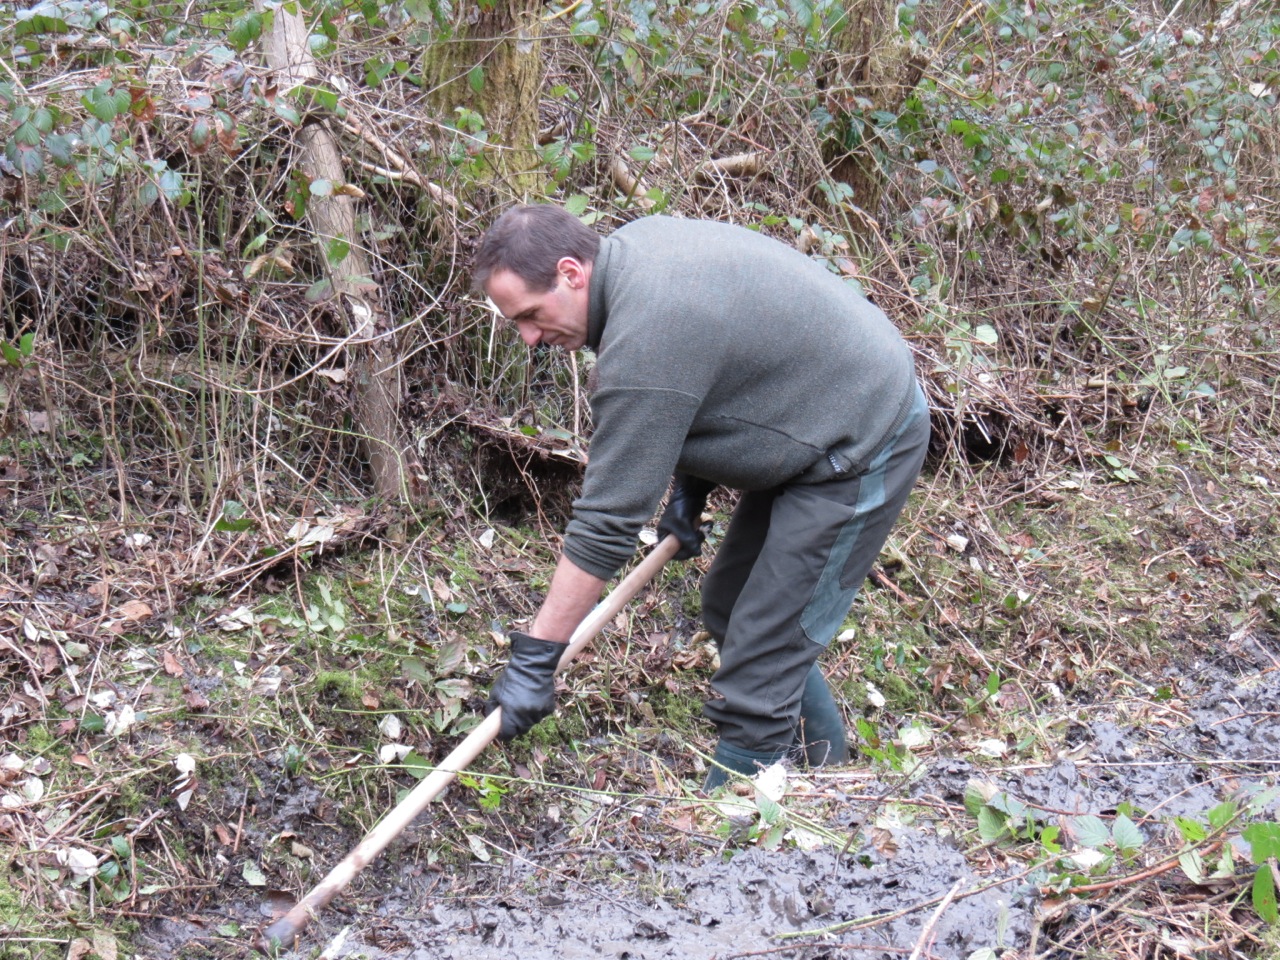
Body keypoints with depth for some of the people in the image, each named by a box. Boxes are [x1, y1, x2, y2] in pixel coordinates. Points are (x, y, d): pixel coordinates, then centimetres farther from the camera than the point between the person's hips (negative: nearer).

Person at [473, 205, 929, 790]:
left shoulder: (645, 344, -30)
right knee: (728, 612, 18)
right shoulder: (633, 242, -1)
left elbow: (608, 521, -28)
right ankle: (826, 767, 32)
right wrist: (688, 486, 9)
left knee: (760, 664, -11)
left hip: (859, 450, -11)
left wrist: (534, 659, -23)